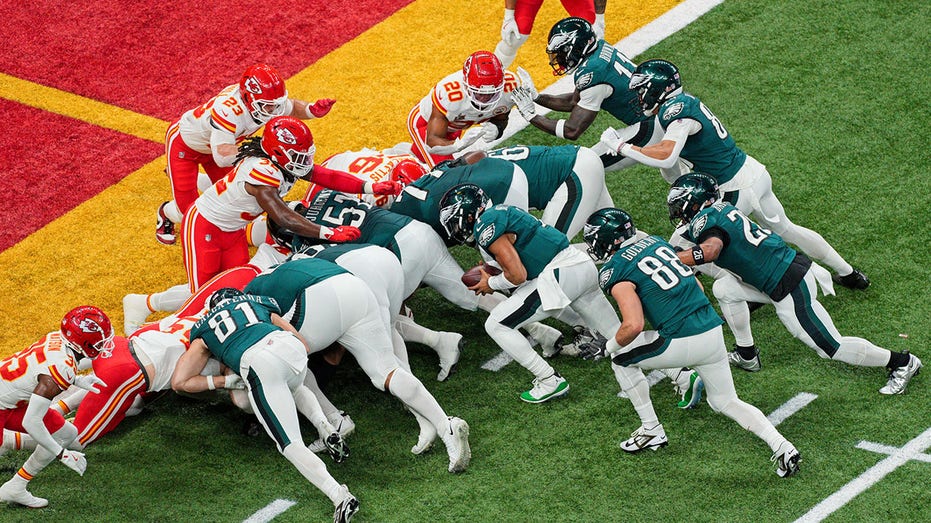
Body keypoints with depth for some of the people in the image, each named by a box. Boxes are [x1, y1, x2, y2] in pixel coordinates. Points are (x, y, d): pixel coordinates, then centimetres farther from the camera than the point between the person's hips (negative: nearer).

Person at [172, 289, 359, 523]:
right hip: (290, 346, 3)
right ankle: (327, 429, 13)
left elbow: (179, 382, 26)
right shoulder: (262, 304, 38)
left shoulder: (203, 331, 33)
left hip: (257, 363, -3)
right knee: (295, 389, 40)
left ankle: (339, 495, -24)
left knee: (291, 444, -3)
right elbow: (303, 344, 32)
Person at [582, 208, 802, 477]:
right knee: (726, 402, 22)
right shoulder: (657, 242, 17)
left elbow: (633, 326, -17)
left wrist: (614, 344, 3)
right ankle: (782, 446, 4)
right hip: (714, 331, 7)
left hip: (683, 343, -7)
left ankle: (652, 431, 20)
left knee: (621, 359, 17)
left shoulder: (617, 272, -7)